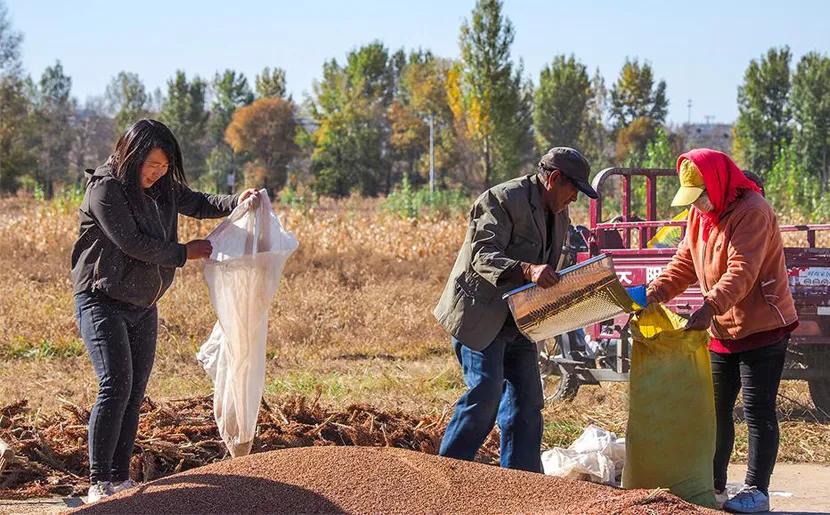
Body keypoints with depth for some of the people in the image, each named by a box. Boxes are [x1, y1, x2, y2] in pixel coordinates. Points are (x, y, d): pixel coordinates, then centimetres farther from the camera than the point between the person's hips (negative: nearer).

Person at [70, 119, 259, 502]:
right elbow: (131, 242, -20)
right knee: (116, 386, -18)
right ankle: (99, 483, -16)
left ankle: (120, 478, 11)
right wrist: (183, 253, -11)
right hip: (102, 302, -8)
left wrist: (236, 202, 2)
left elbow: (198, 204, 21)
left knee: (135, 394, 6)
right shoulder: (105, 189, -16)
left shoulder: (163, 188, 7)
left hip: (143, 307, 8)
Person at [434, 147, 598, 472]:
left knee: (526, 402, 5)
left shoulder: (559, 217, 14)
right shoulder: (502, 200, -15)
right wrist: (527, 270, -39)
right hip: (480, 314, -9)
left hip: (518, 320, 9)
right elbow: (481, 256, -25)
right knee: (486, 393, -15)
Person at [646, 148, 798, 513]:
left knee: (758, 411, -5)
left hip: (761, 328, -9)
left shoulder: (752, 212, -19)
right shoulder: (699, 214, 9)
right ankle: (713, 486, 22)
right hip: (722, 330, 9)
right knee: (715, 409, 13)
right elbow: (684, 264, 8)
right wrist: (654, 293, -8)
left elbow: (742, 271, -29)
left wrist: (710, 305, -41)